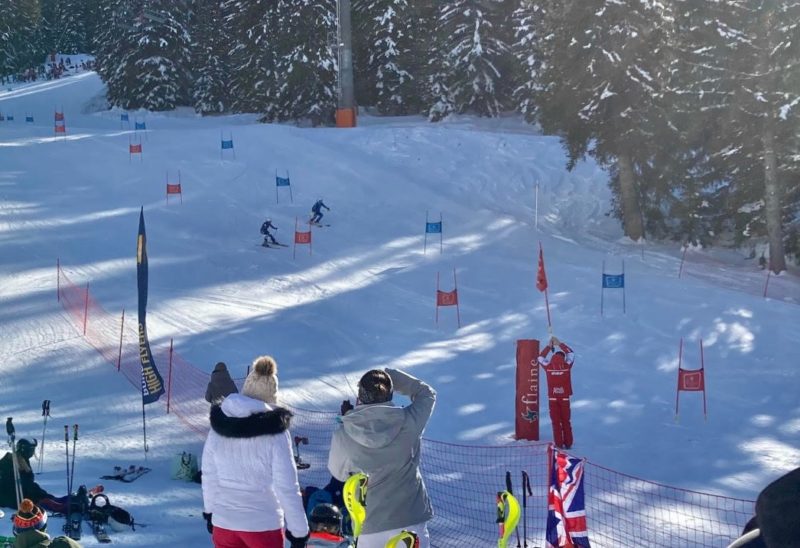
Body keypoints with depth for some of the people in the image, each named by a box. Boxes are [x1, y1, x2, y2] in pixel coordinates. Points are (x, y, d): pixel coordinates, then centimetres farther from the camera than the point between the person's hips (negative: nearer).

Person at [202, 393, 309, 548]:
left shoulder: (217, 431, -5)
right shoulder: (274, 433, -18)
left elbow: (209, 477, 6)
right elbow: (287, 487, -16)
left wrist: (209, 512, 22)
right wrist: (298, 531, -7)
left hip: (224, 522, 4)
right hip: (264, 524, -4)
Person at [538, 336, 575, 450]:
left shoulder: (548, 367, -11)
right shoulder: (567, 367, -11)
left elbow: (541, 358, 9)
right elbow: (571, 353, 7)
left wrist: (549, 346, 15)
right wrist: (560, 344, 13)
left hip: (553, 399, 0)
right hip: (565, 398, 0)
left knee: (556, 422, 5)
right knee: (566, 421, 11)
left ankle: (559, 444, 2)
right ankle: (568, 443, 12)